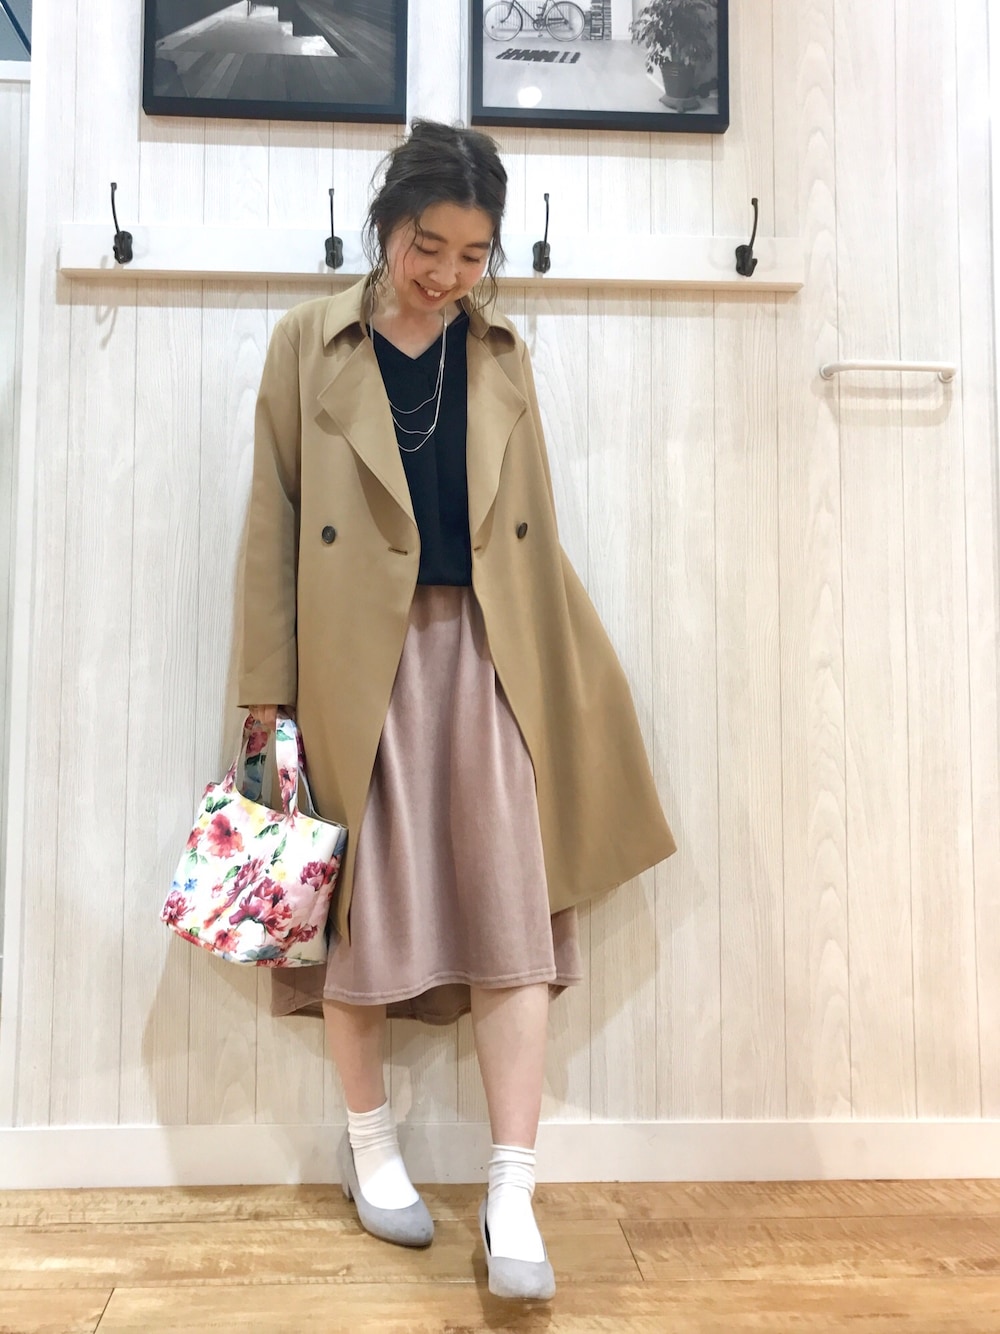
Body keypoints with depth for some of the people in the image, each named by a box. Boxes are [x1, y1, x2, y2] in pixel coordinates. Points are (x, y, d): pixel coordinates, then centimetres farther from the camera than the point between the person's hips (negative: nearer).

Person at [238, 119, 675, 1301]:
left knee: (510, 916, -2)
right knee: (358, 905, 8)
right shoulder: (309, 343, 3)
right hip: (357, 658, -1)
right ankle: (369, 1145, 29)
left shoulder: (502, 353, 11)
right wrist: (268, 687, -3)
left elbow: (532, 527, 12)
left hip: (487, 652, 2)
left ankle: (511, 1195, 7)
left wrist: (555, 667, 8)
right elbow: (274, 521, 1)